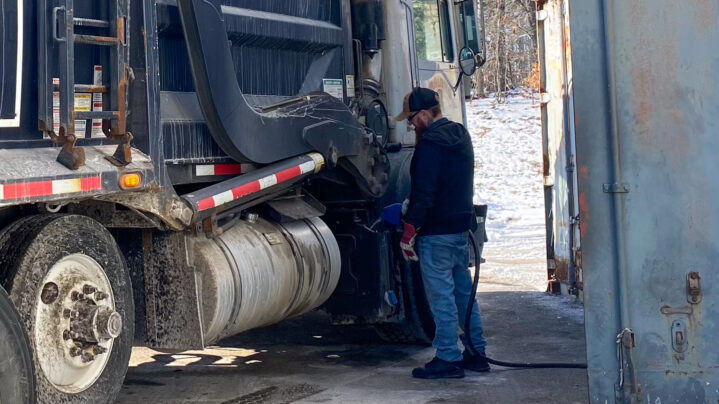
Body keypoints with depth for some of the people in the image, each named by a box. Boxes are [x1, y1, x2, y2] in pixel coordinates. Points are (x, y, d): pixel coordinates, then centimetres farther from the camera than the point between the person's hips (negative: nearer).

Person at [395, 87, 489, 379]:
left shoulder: (431, 142, -17)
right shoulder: (460, 135, 13)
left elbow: (423, 192, -21)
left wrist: (409, 230, -16)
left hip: (437, 233, -9)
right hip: (462, 228, 10)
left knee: (441, 295, -4)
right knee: (463, 291, 15)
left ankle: (448, 358, 0)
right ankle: (476, 353, 21)